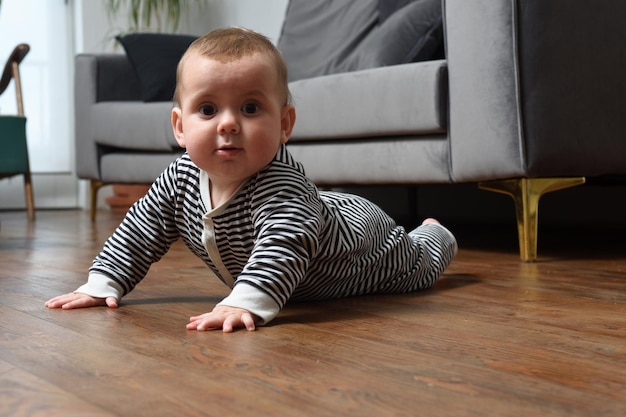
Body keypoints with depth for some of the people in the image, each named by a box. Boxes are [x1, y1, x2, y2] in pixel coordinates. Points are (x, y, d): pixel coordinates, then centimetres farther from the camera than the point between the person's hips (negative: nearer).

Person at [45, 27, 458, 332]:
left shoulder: (281, 184, -47)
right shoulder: (181, 179, -26)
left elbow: (286, 244, -63)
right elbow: (140, 231, -13)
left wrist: (247, 303, -77)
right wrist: (103, 283, -21)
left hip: (359, 231, -5)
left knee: (417, 266, 24)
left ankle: (434, 233, 53)